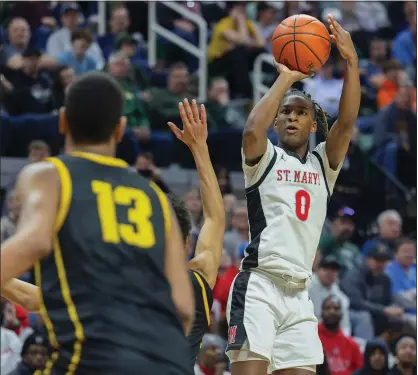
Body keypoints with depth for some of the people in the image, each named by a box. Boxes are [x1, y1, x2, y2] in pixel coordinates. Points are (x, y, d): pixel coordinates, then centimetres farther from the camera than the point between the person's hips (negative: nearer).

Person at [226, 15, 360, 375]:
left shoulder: (323, 165, 17)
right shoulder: (265, 159, 6)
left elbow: (347, 123, 1)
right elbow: (252, 131, -17)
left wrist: (351, 61, -7)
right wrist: (286, 78, -10)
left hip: (299, 293, 5)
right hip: (258, 286, -5)